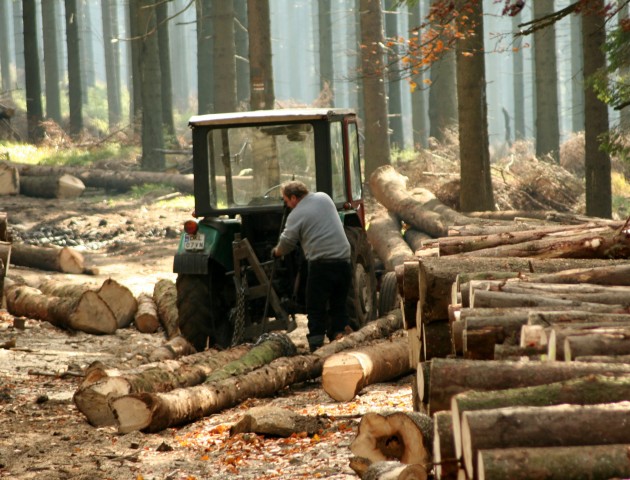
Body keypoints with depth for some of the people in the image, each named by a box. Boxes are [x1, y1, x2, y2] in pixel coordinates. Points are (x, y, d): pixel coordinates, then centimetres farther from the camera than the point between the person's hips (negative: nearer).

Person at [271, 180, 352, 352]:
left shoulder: (296, 215, -6)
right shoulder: (324, 198, 12)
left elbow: (286, 243, -1)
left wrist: (277, 251, 21)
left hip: (321, 264, -5)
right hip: (343, 260, 5)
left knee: (316, 309, 4)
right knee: (339, 304, 16)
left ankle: (316, 345, 1)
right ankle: (340, 332, 6)